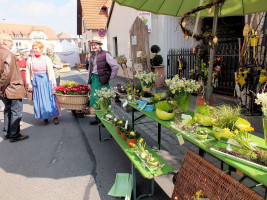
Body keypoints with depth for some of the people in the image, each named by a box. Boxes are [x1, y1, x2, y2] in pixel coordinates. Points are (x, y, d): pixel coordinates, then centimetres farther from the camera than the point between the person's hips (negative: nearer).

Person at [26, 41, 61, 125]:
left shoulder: (46, 59, 1)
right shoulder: (30, 59, 5)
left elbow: (51, 72, 1)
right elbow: (28, 72, 7)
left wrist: (54, 83, -2)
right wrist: (29, 83, 0)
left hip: (46, 81, -1)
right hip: (36, 82, 2)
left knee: (50, 98, 1)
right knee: (39, 100, 3)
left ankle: (55, 116, 11)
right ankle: (45, 117, 14)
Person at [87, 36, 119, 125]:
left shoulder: (105, 54, -8)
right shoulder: (92, 56, 14)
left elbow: (115, 66, -14)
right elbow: (90, 69, 18)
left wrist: (110, 78, -10)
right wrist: (89, 83, 13)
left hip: (102, 80, -7)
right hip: (94, 79, 7)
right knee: (94, 99, 10)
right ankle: (97, 118, 23)